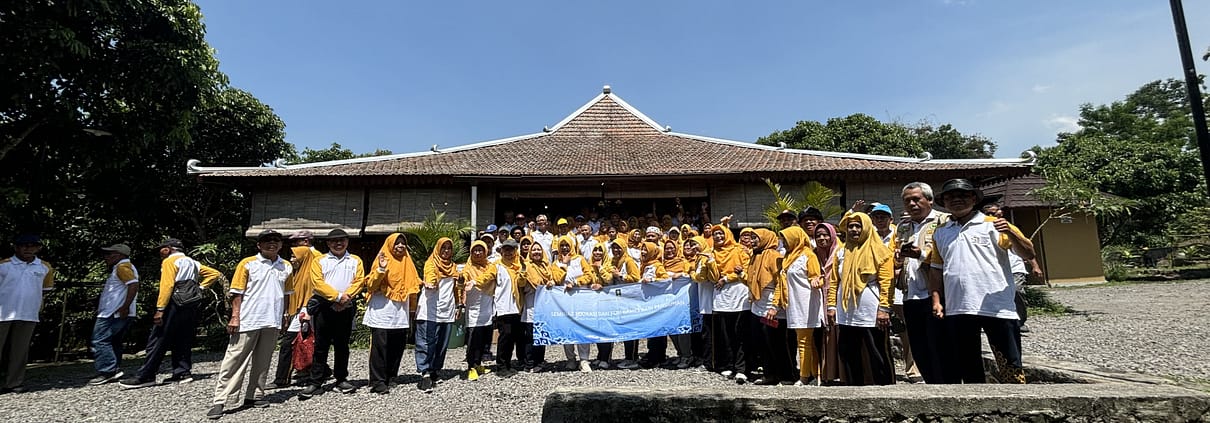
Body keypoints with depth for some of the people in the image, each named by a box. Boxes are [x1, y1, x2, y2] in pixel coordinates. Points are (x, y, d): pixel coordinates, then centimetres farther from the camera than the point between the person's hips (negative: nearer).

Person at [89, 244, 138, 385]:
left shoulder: (123, 266, -10)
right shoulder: (121, 267, 23)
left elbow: (134, 285, -24)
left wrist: (125, 307, -24)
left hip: (114, 314, -11)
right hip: (113, 314, 11)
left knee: (100, 340, -9)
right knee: (113, 342, 13)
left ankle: (108, 371, -9)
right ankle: (114, 371, 16)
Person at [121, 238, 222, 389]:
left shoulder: (170, 261, -4)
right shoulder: (193, 263, 18)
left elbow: (167, 285, -14)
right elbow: (215, 273, 18)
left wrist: (160, 309, -17)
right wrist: (200, 287, 13)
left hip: (174, 305, -7)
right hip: (191, 307, 7)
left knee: (158, 341, -2)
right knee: (183, 341, 11)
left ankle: (145, 376, 1)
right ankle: (183, 372, 10)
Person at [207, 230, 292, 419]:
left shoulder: (287, 267, 9)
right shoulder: (247, 264, -1)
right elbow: (237, 292, -2)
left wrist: (286, 314, 10)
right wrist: (235, 317, -9)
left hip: (272, 322, 4)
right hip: (248, 321, -3)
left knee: (262, 361, 11)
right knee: (234, 360, -1)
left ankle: (254, 396, 21)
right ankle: (219, 401, 3)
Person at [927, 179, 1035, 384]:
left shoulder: (993, 225, 2)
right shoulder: (940, 233, 12)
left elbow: (1028, 254, -3)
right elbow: (936, 268, 15)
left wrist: (1009, 232, -21)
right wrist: (936, 300, 6)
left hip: (998, 308, -3)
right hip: (958, 310, 4)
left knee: (1010, 367, 4)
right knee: (967, 367, 14)